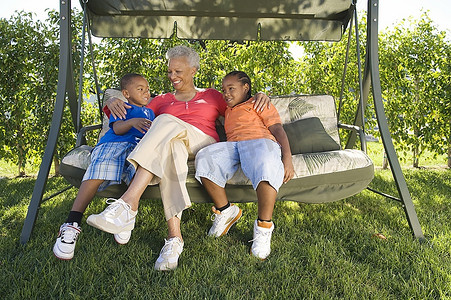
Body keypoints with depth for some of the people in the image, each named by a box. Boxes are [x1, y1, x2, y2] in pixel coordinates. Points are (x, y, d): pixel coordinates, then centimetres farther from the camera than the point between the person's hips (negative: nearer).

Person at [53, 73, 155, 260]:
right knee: (98, 172, -32)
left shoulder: (149, 112, 36)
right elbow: (117, 128, 2)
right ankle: (72, 225, -31)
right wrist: (132, 122, -18)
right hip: (112, 144, -3)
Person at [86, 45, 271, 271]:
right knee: (171, 147, -40)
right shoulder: (162, 101, 30)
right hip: (172, 143, 2)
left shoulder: (211, 96, 27)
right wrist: (113, 103, 6)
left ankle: (129, 203, -50)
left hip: (203, 145, -2)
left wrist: (260, 96, 8)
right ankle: (174, 236, -49)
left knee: (167, 122, -34)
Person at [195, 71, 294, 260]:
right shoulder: (228, 112, 40)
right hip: (231, 145, 5)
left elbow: (278, 129, 8)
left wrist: (287, 159, -9)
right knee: (204, 158, -27)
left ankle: (264, 226, -30)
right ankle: (226, 211, -12)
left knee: (266, 164, -41)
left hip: (260, 141, -5)